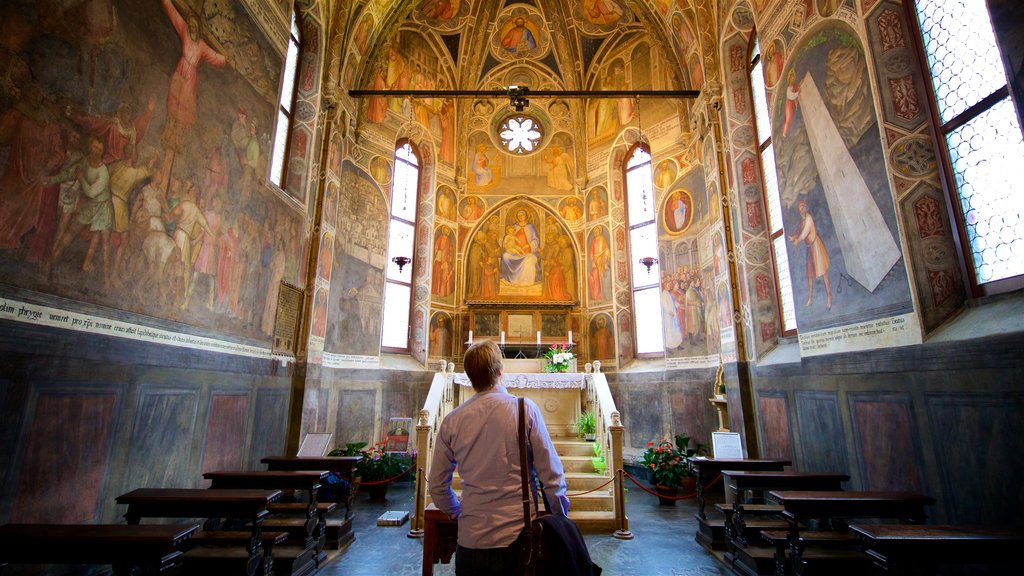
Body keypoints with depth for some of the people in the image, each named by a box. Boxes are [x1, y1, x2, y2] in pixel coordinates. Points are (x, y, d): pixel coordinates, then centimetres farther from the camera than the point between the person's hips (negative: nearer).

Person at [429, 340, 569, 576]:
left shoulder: (452, 421, -4)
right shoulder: (525, 409, -11)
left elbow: (436, 485, 5)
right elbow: (552, 474, -9)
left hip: (470, 541, 2)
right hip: (518, 537, -1)